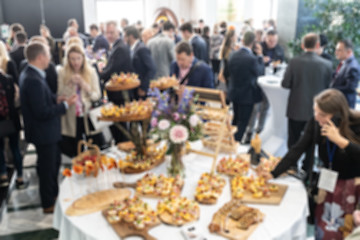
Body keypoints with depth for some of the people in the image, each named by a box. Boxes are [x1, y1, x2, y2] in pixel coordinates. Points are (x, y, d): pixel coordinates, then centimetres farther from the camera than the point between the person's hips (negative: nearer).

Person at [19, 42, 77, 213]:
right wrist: (65, 104, -19)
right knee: (47, 167, 7)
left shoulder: (30, 74, 4)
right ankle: (48, 204, 26)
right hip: (43, 133, -10)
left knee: (54, 162, 25)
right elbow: (42, 112, -28)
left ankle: (54, 193, 44)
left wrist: (56, 100, 0)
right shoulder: (33, 80, -28)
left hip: (46, 130, 10)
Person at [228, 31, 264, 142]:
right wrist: (260, 56, -1)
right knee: (243, 121, 5)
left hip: (234, 92, 7)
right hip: (247, 95, -7)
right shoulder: (252, 58, -24)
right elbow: (260, 72, -7)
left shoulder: (233, 55, -4)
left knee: (236, 118, 22)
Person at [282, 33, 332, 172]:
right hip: (315, 110, 1)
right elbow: (327, 87, -1)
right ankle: (306, 168, 26)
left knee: (293, 140, 15)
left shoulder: (295, 62, -15)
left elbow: (285, 84, -10)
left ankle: (292, 166, 25)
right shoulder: (326, 64, -11)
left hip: (296, 109, -1)